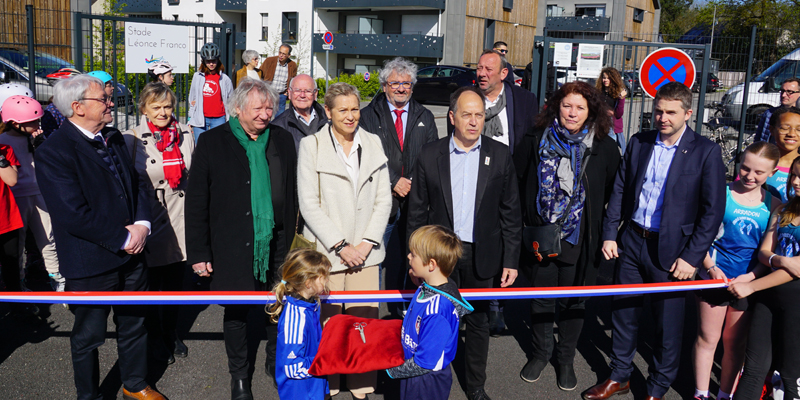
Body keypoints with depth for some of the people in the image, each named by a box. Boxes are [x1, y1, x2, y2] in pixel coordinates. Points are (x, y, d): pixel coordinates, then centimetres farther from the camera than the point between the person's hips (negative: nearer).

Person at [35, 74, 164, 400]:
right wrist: (123, 238, -18)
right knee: (88, 336, 14)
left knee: (134, 324, 21)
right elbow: (74, 215, -24)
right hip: (90, 265, -7)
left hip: (131, 254, 7)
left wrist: (142, 224, -6)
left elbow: (135, 183, 11)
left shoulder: (113, 138, 6)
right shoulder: (53, 152, -19)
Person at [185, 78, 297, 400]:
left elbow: (291, 195, 9)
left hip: (275, 245, 2)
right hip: (232, 249, -2)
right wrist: (198, 252, -7)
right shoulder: (212, 143, -5)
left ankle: (276, 364, 36)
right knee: (236, 312, 12)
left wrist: (290, 240, 6)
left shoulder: (282, 141, 4)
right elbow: (196, 201, -4)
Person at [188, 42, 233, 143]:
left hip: (218, 119, -1)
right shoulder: (197, 76, 9)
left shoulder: (224, 79, 4)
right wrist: (190, 119, 15)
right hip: (200, 119, 2)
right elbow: (192, 99, 17)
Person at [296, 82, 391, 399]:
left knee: (365, 319, 0)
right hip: (325, 252, -2)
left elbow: (383, 200, 10)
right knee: (327, 322, 0)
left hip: (364, 251, 3)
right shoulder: (311, 145, 0)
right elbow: (309, 204, -5)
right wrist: (340, 246, -9)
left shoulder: (373, 144, 11)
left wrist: (367, 243, -2)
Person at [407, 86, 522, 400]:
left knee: (478, 322, 13)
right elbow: (417, 212, 1)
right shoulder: (430, 156, -2)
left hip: (481, 256, 1)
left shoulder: (500, 156, -1)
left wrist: (511, 260, -2)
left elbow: (511, 213, 1)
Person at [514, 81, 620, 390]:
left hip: (580, 240, -1)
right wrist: (522, 224, 3)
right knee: (541, 300, 14)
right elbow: (518, 182, 6)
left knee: (573, 303, 12)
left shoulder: (604, 147, -3)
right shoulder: (537, 140, -1)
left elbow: (614, 193, 2)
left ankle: (566, 359, 33)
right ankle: (540, 353, 35)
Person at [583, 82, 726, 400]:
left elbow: (713, 210, -8)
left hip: (671, 250, -4)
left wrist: (692, 257, -12)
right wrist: (609, 234, 3)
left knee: (668, 326, 8)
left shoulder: (705, 152, -8)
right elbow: (619, 191, 9)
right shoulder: (639, 143, 5)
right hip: (631, 242, 4)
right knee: (623, 313, 15)